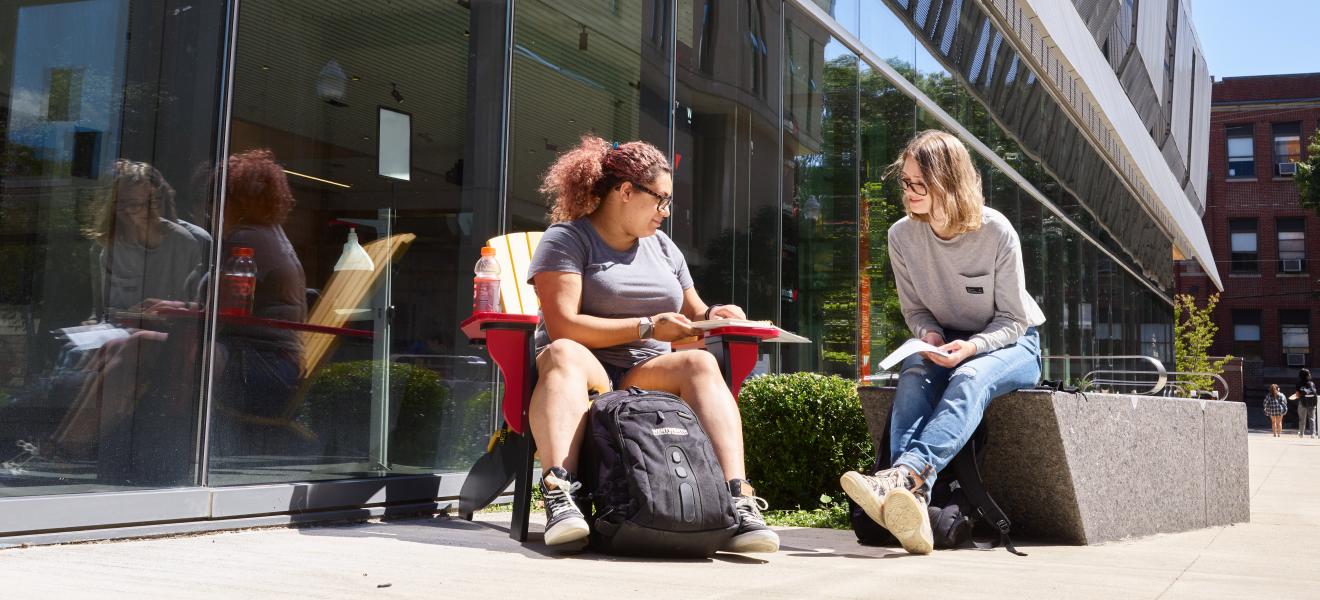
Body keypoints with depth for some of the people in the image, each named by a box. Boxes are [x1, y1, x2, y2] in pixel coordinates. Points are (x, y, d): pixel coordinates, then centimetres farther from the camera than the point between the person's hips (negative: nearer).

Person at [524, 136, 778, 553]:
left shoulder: (662, 247, 22)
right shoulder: (567, 239, 0)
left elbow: (690, 315, 27)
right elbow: (563, 327, -13)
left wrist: (712, 316, 3)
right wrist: (647, 327, -14)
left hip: (646, 377, 4)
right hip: (587, 370, -4)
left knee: (700, 364, -26)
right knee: (564, 354, -37)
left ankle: (738, 500, -42)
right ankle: (559, 494, -54)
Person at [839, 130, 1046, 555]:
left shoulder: (996, 232, -18)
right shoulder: (902, 236, -8)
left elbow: (1013, 319, -12)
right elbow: (914, 309, 4)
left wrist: (972, 346, -31)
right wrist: (928, 335, -19)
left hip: (1011, 345, -3)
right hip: (944, 347, 3)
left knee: (970, 378, -37)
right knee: (913, 376, -32)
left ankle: (906, 474, -59)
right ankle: (910, 499, -53)